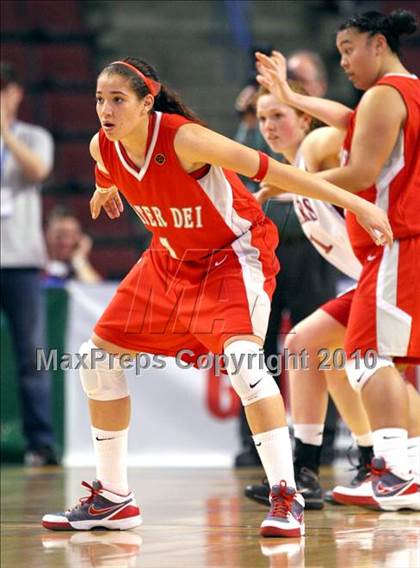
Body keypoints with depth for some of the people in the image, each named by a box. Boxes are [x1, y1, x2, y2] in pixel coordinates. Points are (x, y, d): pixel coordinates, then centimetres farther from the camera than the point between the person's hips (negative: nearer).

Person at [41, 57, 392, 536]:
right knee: (98, 357, 5)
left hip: (233, 253, -7)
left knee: (242, 359, -30)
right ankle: (112, 500, 17)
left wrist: (354, 203, -31)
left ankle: (286, 498, -24)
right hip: (171, 258, 7)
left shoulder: (183, 138, -31)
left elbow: (268, 169, -30)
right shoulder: (103, 147, -12)